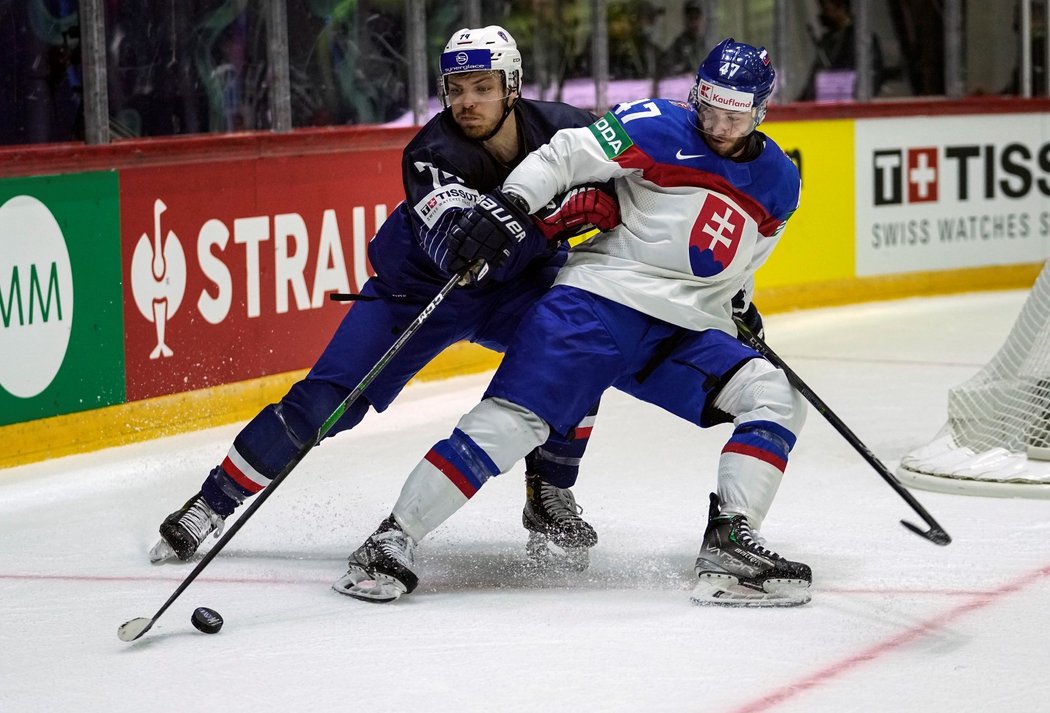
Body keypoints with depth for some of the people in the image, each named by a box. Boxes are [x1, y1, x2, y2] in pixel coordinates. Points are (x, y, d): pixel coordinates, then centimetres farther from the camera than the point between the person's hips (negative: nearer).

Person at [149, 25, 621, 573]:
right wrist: (555, 213, -59)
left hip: (516, 284, 3)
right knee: (325, 400, -10)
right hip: (417, 287, -3)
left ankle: (548, 497, -7)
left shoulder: (561, 128, -19)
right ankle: (212, 503, 5)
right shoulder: (434, 153, -30)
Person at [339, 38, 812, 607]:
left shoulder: (778, 183, 12)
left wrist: (739, 306, 16)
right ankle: (395, 536, -14)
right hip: (597, 301, -5)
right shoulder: (660, 128, -5)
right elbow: (566, 155, -10)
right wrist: (508, 203, -23)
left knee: (776, 399, -13)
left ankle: (729, 546, -15)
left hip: (685, 335, 5)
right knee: (512, 419, -18)